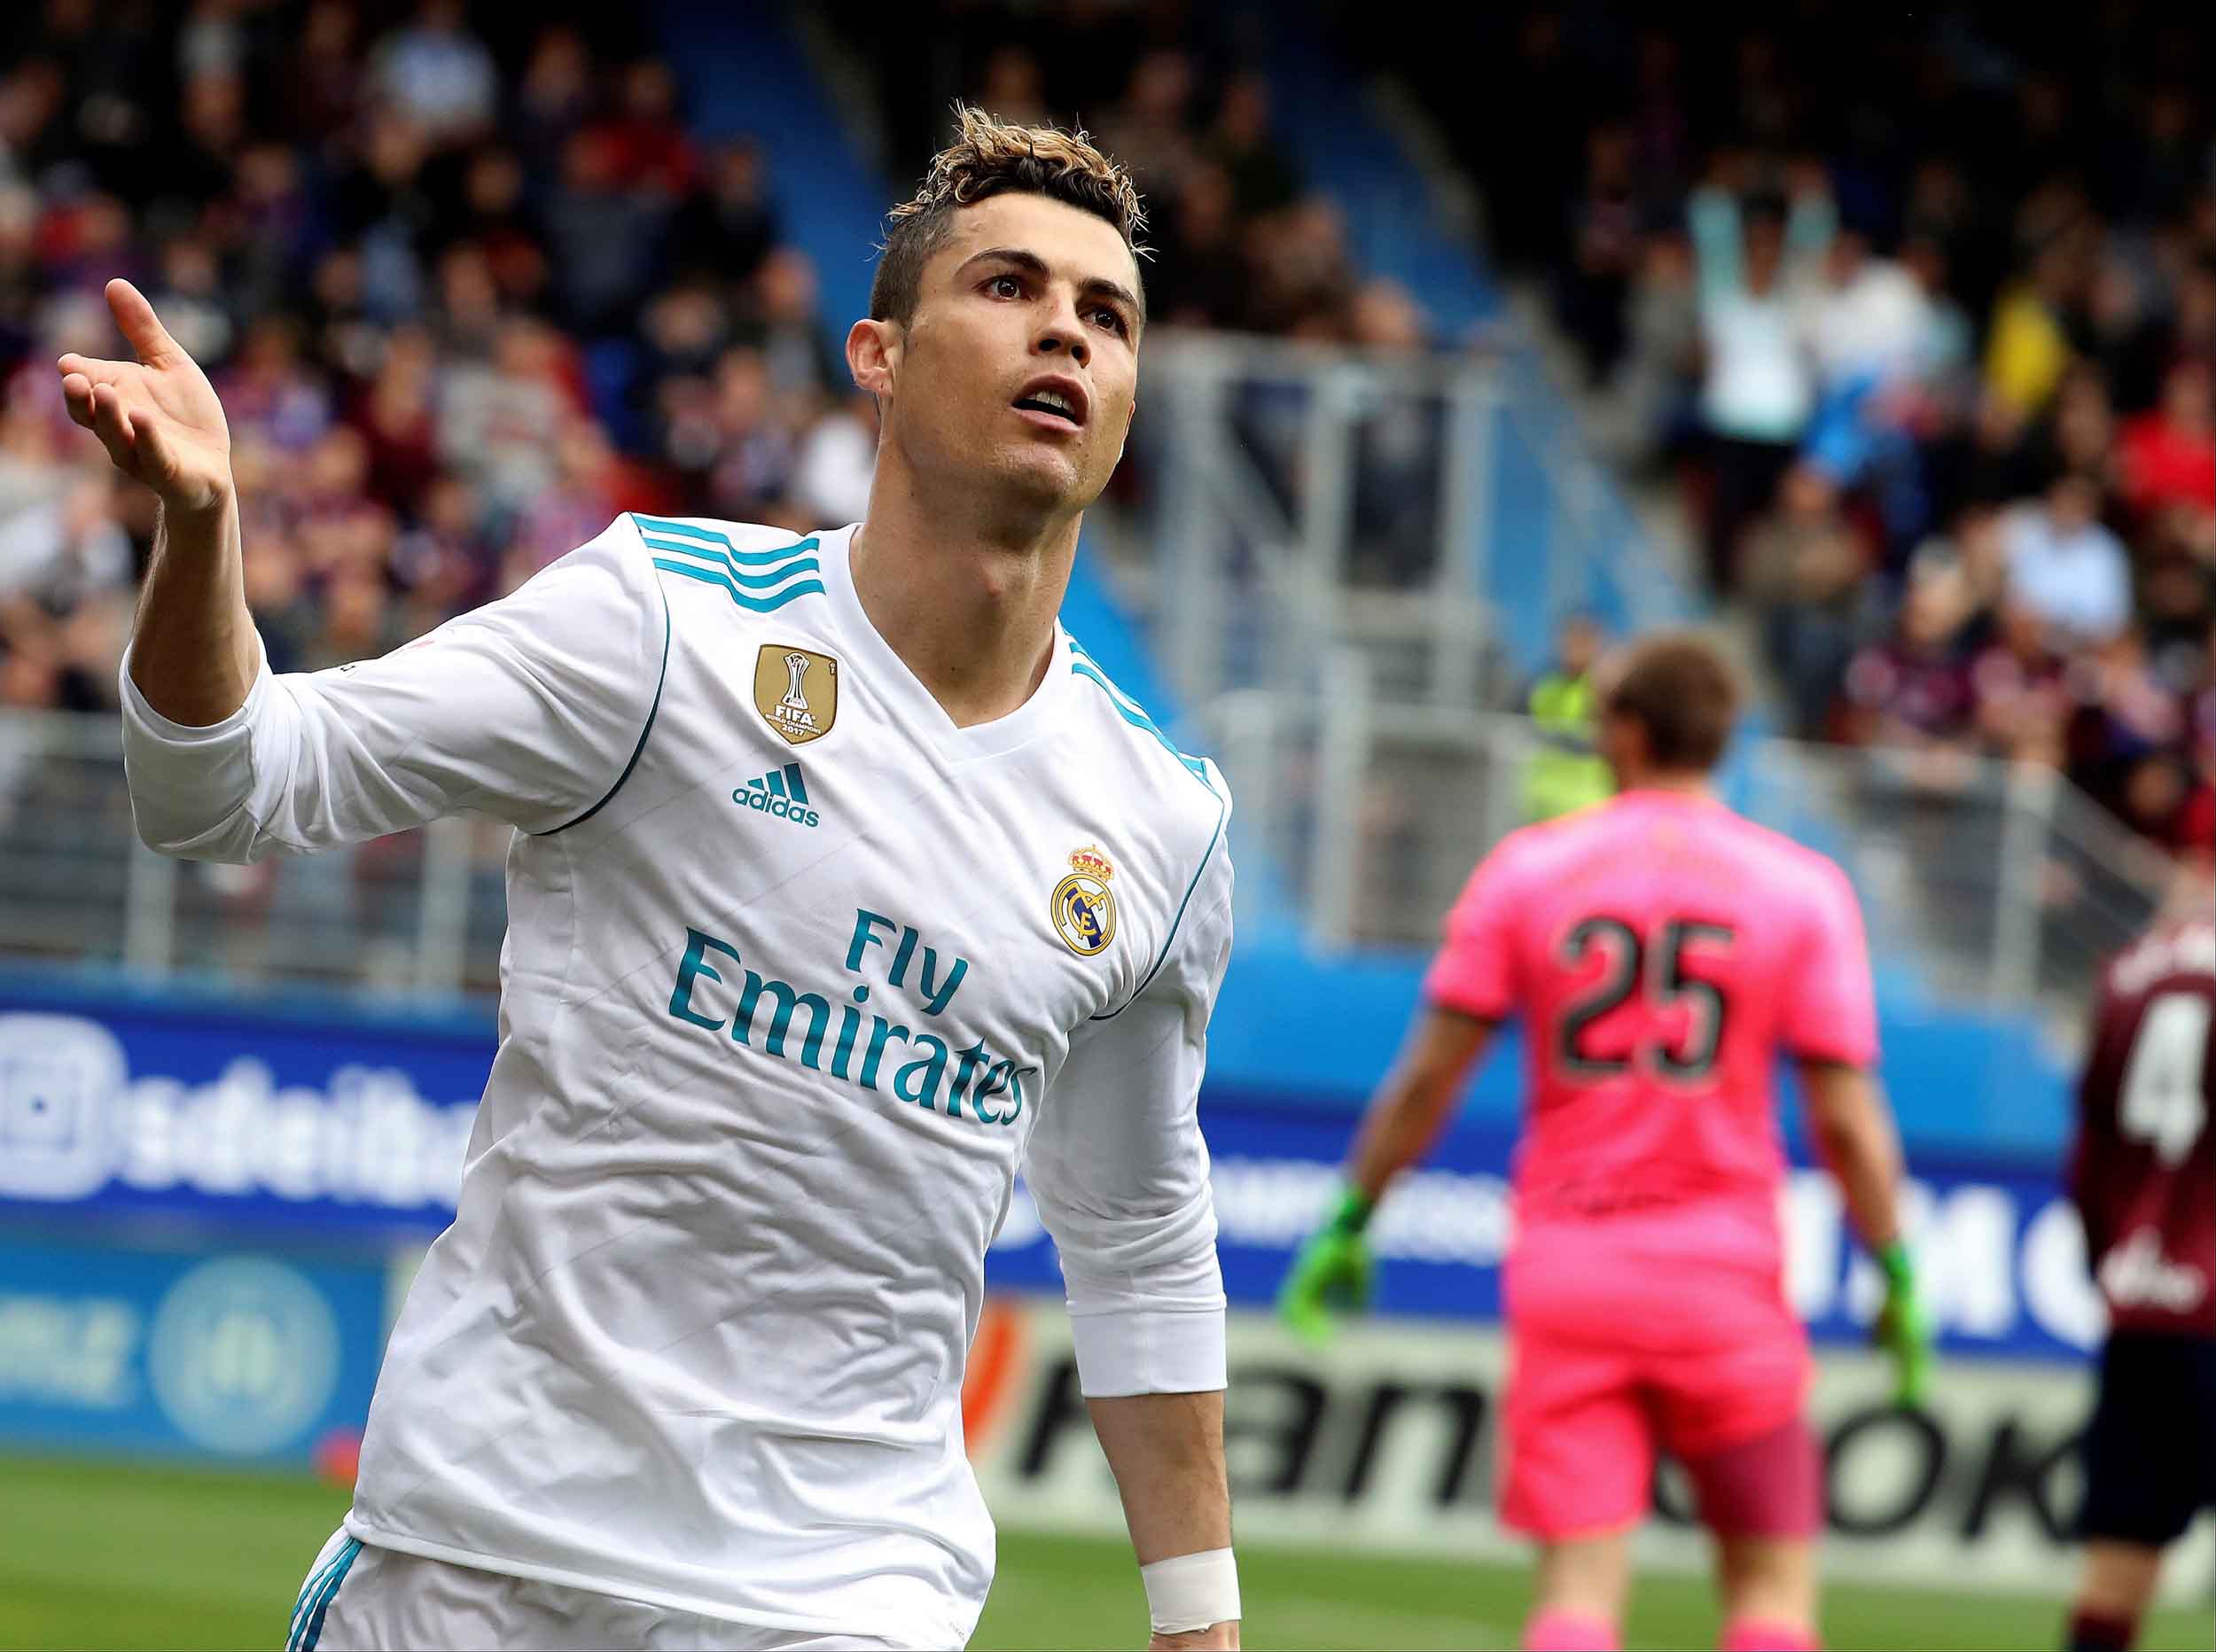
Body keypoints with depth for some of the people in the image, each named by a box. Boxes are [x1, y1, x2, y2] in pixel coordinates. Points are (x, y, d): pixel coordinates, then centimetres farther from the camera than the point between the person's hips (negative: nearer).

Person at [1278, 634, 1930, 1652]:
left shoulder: (1526, 870, 2)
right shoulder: (1801, 889, 0)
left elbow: (1426, 1079, 1)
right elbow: (1846, 1120, -4)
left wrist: (1350, 1222, 11)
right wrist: (1897, 1277, 5)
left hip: (1563, 1269, 1)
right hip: (1722, 1265, -1)